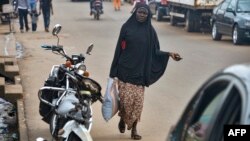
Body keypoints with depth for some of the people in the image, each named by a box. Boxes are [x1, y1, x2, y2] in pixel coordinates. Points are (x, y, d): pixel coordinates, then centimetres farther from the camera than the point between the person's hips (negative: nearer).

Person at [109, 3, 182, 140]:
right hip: (125, 69, -1)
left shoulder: (150, 30, 4)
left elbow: (154, 51, 5)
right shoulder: (126, 27, -1)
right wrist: (114, 70, -1)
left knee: (138, 100, 1)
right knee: (126, 98, -5)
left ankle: (134, 128, 13)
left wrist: (169, 54, -12)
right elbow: (119, 49, 0)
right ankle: (122, 118, 25)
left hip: (140, 71, 2)